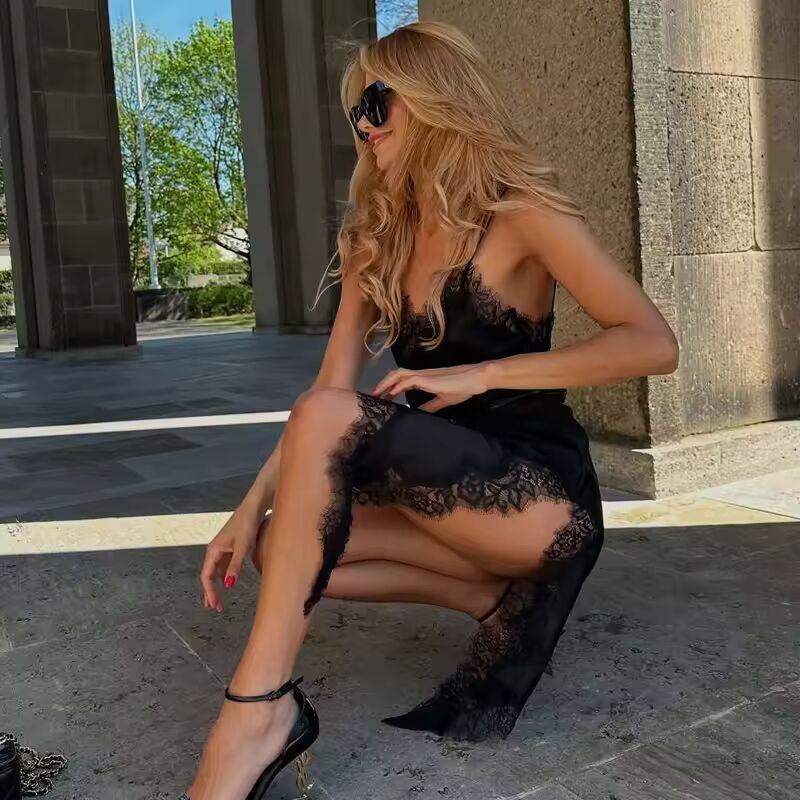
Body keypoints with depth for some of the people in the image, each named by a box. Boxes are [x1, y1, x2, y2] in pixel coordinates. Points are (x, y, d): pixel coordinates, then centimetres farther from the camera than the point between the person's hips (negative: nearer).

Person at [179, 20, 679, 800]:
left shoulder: (519, 215, -9)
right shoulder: (378, 237, 9)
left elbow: (653, 344, -17)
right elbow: (331, 382, 2)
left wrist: (478, 374, -22)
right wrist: (253, 506, -9)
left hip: (543, 494, -7)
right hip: (451, 489, 7)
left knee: (328, 418, -27)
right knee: (285, 546, -11)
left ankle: (259, 709, -25)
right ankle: (502, 599, -2)